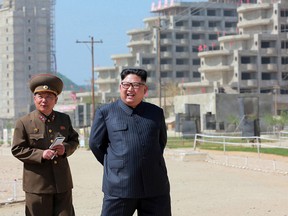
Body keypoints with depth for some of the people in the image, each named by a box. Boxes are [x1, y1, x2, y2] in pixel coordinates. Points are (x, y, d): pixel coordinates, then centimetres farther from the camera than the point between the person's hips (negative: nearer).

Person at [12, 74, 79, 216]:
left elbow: (74, 140, 17)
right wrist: (41, 154, -18)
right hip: (37, 185, -3)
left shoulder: (65, 119, 11)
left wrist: (66, 148, -7)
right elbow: (17, 150, -4)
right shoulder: (24, 123, -2)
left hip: (63, 183, 4)